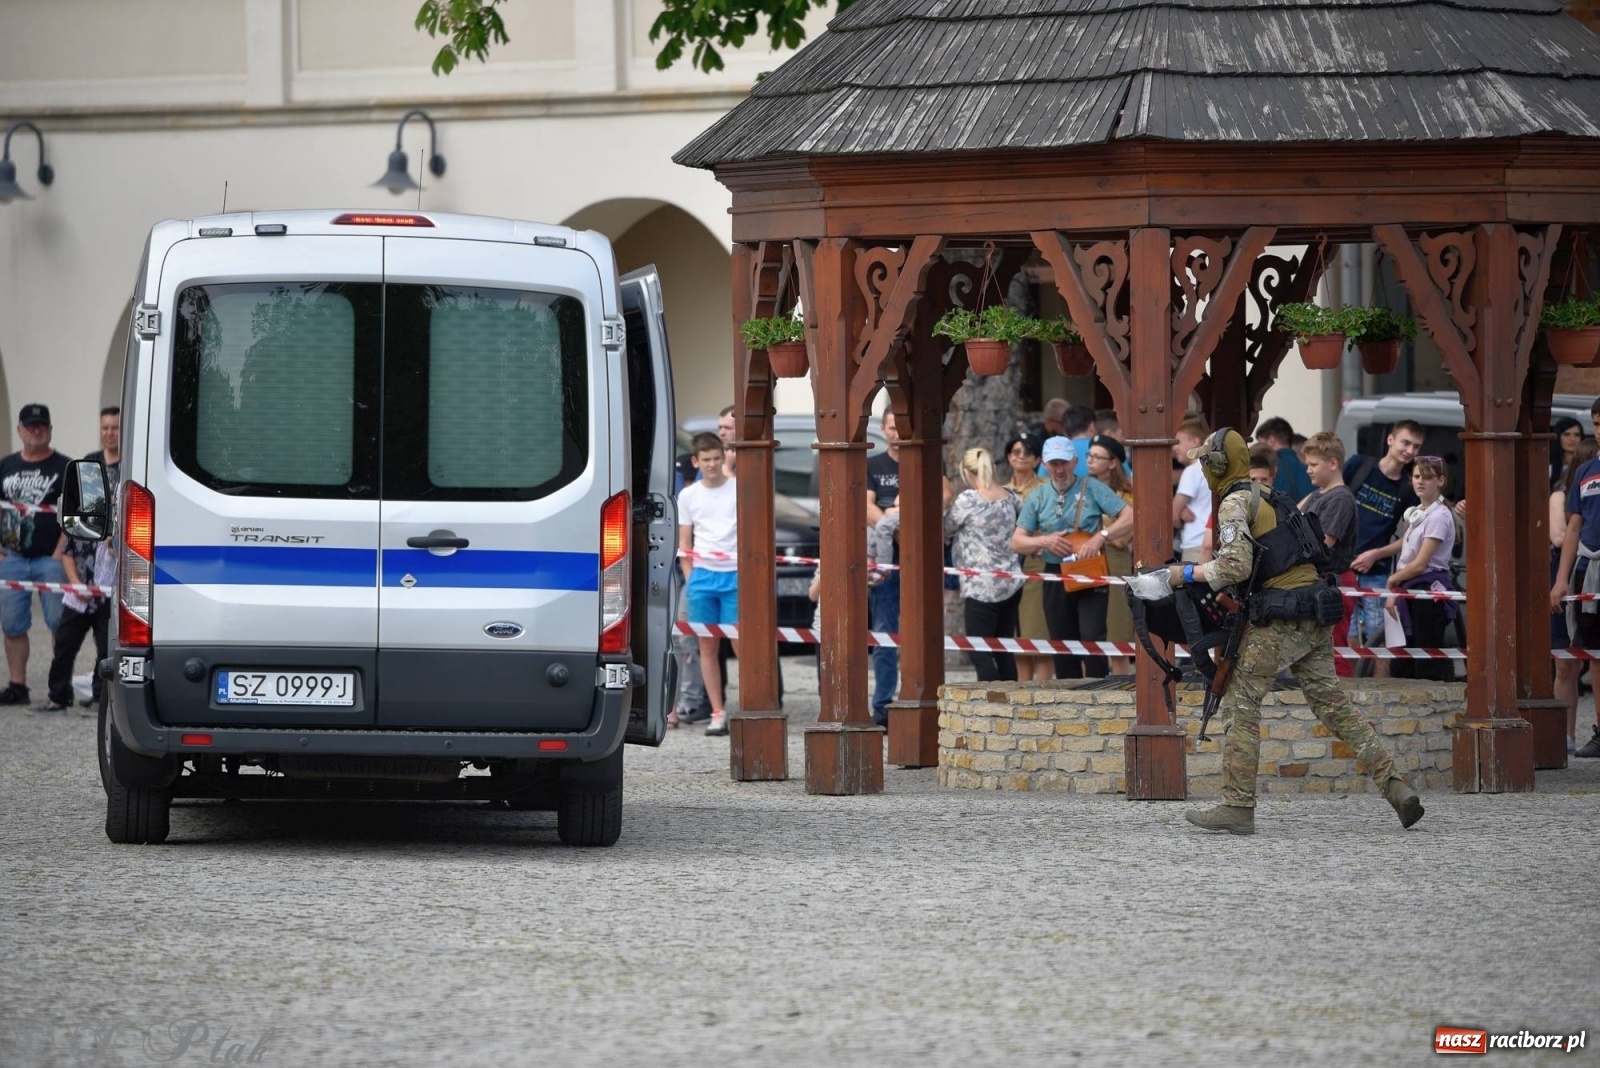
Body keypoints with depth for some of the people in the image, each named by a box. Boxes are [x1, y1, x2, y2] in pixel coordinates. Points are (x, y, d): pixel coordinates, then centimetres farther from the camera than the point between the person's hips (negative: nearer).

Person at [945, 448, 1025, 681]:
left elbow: (945, 531, 1)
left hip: (981, 587, -7)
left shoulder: (967, 500, -11)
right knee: (1004, 651, 12)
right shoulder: (1008, 497, 7)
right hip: (1011, 585, 7)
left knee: (980, 653, -4)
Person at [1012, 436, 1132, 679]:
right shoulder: (1037, 497, 9)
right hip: (1056, 579, 4)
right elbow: (1017, 541, 9)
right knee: (1064, 650, 7)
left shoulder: (1092, 489, 0)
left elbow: (1129, 518, -6)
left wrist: (1100, 537, -20)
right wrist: (1044, 542, -10)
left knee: (1092, 638, -17)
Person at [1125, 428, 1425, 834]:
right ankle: (1397, 788, 3)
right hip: (1314, 619, 8)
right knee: (1333, 706, 10)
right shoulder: (1269, 497, 22)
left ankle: (1238, 807, -2)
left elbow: (1234, 567, -19)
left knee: (1241, 705, 0)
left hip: (1279, 619, -8)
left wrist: (1181, 574, -11)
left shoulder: (1235, 503, -6)